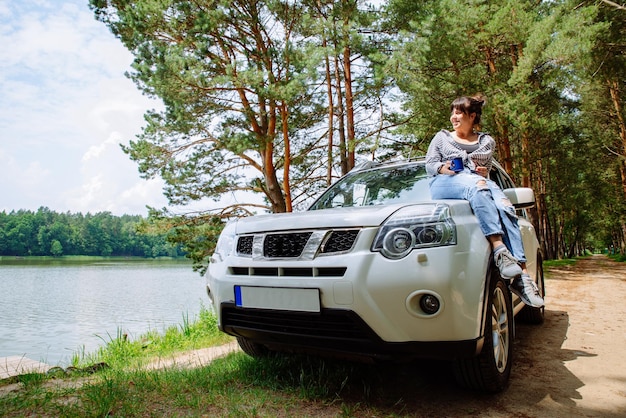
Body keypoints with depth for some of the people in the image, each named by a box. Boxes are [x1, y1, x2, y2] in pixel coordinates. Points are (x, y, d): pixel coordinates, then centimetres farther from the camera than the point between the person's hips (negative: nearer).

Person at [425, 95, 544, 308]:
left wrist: (484, 172, -5)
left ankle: (521, 275, -43)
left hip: (479, 181, 2)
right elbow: (430, 164, 14)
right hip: (445, 182, -2)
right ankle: (499, 249, -52)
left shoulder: (487, 141, 28)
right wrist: (442, 168, -9)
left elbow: (487, 165, 20)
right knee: (477, 187, -40)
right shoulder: (442, 137, 25)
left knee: (505, 207, -32)